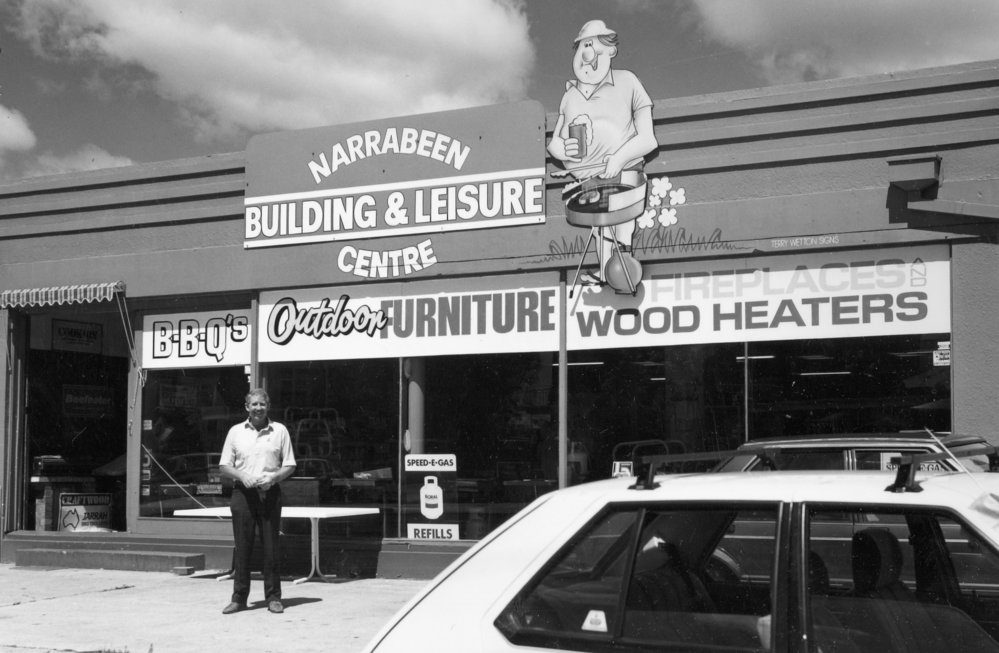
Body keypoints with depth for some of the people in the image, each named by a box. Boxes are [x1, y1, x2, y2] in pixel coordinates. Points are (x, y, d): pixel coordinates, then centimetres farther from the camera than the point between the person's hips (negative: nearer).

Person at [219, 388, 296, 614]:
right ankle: (239, 598, 7)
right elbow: (224, 466, 7)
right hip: (242, 493, 0)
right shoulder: (236, 432, 8)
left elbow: (289, 465, 7)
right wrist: (242, 476, -11)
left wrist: (273, 477, -12)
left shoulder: (279, 430, 7)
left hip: (270, 493, 0)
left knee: (271, 547, 0)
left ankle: (273, 597, 8)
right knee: (242, 546, 0)